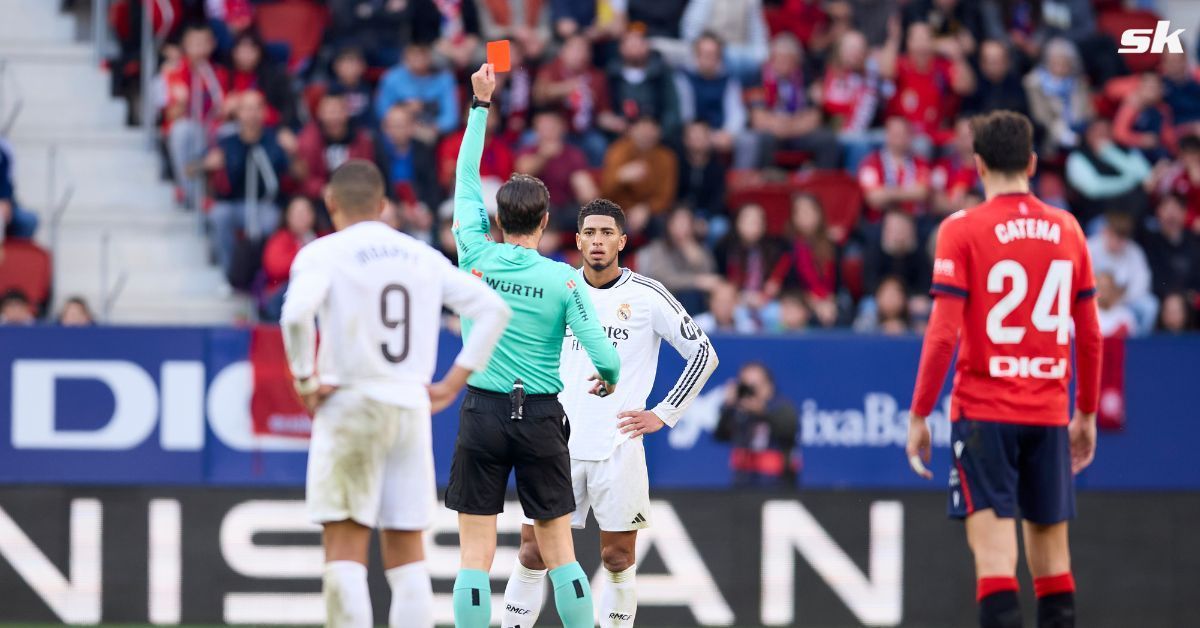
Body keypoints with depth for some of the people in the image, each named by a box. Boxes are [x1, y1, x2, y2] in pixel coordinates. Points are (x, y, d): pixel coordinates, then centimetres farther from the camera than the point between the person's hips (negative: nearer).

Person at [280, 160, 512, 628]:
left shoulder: (323, 254, -4)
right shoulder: (422, 256, 11)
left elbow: (296, 314, -23)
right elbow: (494, 310, 9)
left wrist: (305, 381, -11)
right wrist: (452, 383, 8)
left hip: (349, 409, -4)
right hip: (411, 409, 4)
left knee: (345, 552, -3)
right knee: (407, 557, 9)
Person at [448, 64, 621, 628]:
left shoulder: (476, 258, -4)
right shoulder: (564, 280, -6)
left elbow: (466, 179, 9)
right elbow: (605, 358, -9)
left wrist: (480, 104, 16)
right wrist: (608, 380, 16)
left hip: (483, 413, 0)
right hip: (541, 417, 0)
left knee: (475, 554, -1)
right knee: (558, 551, 5)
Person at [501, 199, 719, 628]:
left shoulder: (647, 296, -2)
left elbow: (704, 354, 3)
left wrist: (663, 415, -1)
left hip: (618, 445, -2)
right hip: (559, 444, 2)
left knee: (618, 558, 1)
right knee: (532, 551, -1)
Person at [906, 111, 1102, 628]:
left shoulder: (963, 230, -6)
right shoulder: (1067, 230, 6)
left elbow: (944, 333, -11)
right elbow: (1090, 334, 9)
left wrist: (918, 415, -4)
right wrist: (1086, 413, 20)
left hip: (983, 412, -4)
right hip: (1049, 413, 4)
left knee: (994, 551, -8)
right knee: (1051, 553, 11)